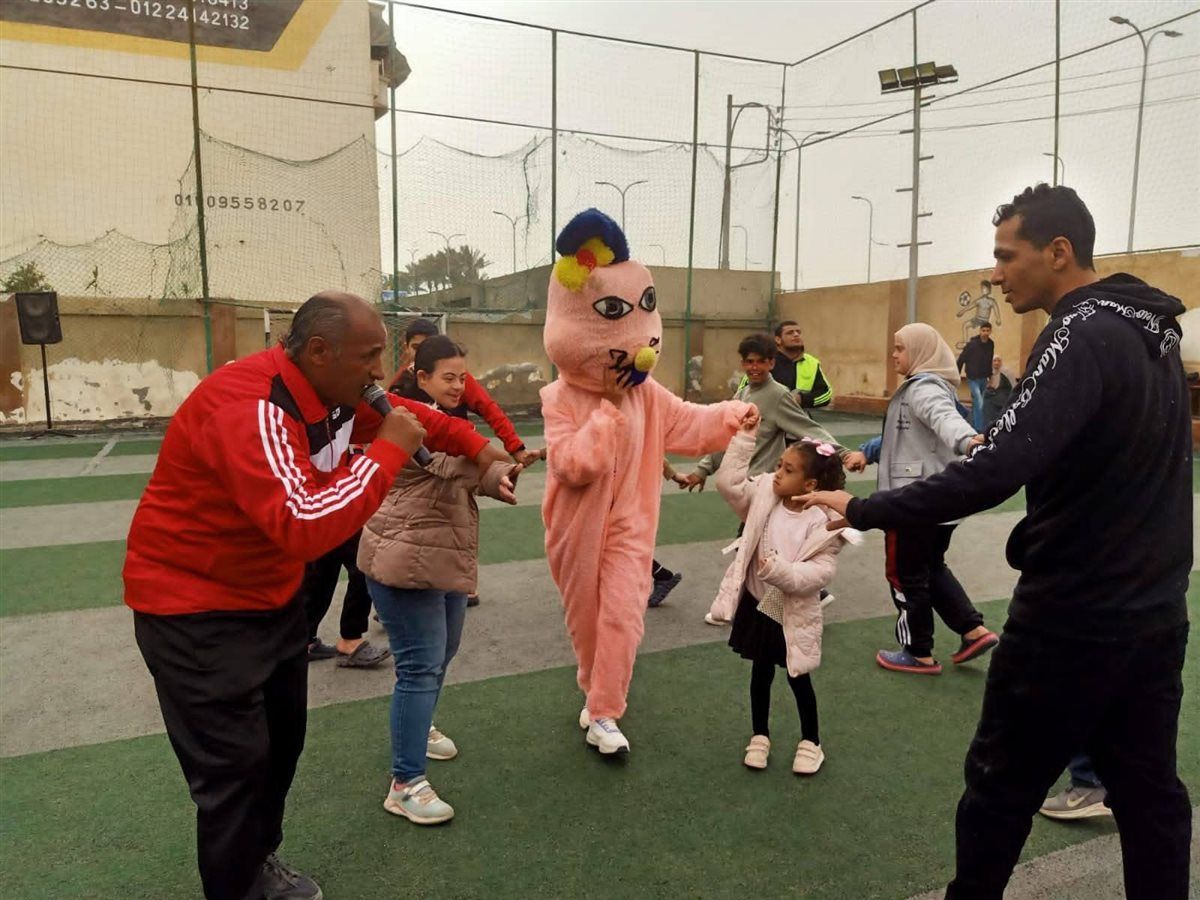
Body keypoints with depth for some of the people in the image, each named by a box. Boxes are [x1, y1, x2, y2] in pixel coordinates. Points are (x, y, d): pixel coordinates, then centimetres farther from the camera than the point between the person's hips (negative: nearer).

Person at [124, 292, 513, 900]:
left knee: (281, 739, 19)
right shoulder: (250, 410, -33)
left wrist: (478, 449, 0)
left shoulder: (331, 391, -4)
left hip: (270, 597, 9)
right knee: (235, 765, -3)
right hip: (195, 608, -9)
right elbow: (303, 527, -43)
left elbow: (407, 413, 13)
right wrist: (388, 451, -34)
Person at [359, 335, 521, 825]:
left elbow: (475, 469, 7)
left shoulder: (449, 418, 14)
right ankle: (405, 784, 0)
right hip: (406, 563, -10)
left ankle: (418, 727, 46)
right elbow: (452, 463, -34)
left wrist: (502, 474, -12)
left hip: (444, 560, 10)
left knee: (441, 654, 23)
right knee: (420, 666, -8)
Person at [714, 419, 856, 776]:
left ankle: (810, 742, 35)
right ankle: (760, 736, 37)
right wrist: (744, 439, -18)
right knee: (760, 673, 18)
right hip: (757, 604, 4)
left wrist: (781, 571, -34)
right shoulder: (764, 495, -7)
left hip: (794, 613, -3)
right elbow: (729, 482, -14)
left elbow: (821, 571, -22)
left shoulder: (822, 523, -19)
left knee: (798, 679, 13)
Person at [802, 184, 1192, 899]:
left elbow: (996, 472, -31)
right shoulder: (1152, 327, 8)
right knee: (1149, 790, 17)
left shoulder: (1083, 335, -20)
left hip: (1074, 618, -8)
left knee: (1001, 784, 9)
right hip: (1155, 610, 9)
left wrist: (864, 510, -26)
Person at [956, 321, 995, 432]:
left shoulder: (991, 344, 3)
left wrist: (990, 375, 17)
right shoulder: (972, 344, -14)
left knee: (976, 404, 15)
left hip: (984, 379, 6)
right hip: (973, 379, -6)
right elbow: (961, 360, -10)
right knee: (980, 404, -15)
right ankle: (979, 430, -10)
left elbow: (989, 361, 13)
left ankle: (973, 426, 26)